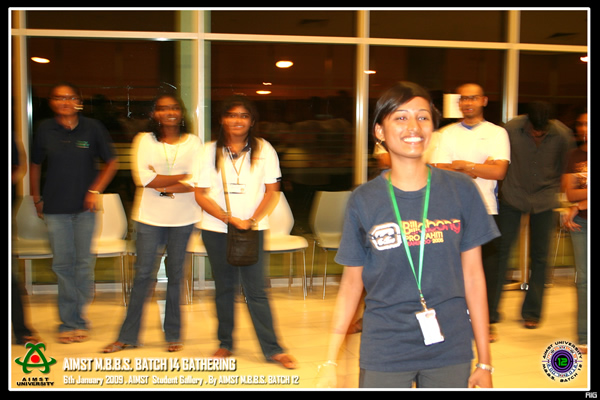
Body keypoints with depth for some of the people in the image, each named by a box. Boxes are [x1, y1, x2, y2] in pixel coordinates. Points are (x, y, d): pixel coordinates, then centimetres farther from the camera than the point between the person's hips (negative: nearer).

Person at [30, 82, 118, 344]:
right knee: (62, 264, 3)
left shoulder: (92, 128, 0)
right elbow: (35, 165, 14)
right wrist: (36, 198, 10)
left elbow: (111, 162, 6)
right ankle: (69, 322, 12)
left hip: (84, 206, 0)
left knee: (84, 263, 2)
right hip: (55, 208, 1)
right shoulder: (45, 130, 3)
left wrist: (95, 190, -4)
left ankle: (76, 320, 15)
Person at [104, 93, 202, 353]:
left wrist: (162, 185, -12)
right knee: (143, 274, 0)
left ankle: (173, 335, 18)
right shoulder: (144, 140, 5)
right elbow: (143, 177, -10)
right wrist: (181, 177, -9)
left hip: (183, 218, 1)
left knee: (175, 275, 7)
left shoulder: (193, 142, 6)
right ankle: (128, 336, 11)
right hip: (150, 217, 0)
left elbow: (195, 183, -6)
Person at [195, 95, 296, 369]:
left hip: (253, 229, -1)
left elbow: (272, 192, 0)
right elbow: (201, 195, -1)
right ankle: (225, 344, 23)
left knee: (255, 290, -3)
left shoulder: (263, 149, 2)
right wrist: (230, 219, -12)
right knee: (224, 288, 10)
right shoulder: (210, 151, 3)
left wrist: (251, 220, -13)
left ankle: (272, 349, 5)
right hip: (216, 230, 1)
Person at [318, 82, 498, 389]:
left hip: (450, 351, 1)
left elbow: (472, 274, 1)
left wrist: (484, 362, 3)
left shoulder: (461, 191, -2)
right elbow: (351, 283, 1)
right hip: (384, 353, -1)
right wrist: (329, 364, -1)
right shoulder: (363, 201, -4)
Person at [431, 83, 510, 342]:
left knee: (487, 267, 2)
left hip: (486, 211, -1)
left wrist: (462, 165, -8)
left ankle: (487, 321, 16)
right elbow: (438, 171, -3)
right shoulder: (447, 134, 9)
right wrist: (478, 170, -10)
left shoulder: (497, 133, 6)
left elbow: (499, 171, -8)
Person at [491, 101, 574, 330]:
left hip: (544, 199, 1)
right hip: (513, 197, -1)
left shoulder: (563, 135, -12)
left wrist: (554, 190, 5)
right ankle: (490, 312, 5)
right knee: (501, 252, -4)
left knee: (540, 257, 3)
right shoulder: (511, 129, -16)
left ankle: (532, 312, 16)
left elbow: (566, 167, 4)